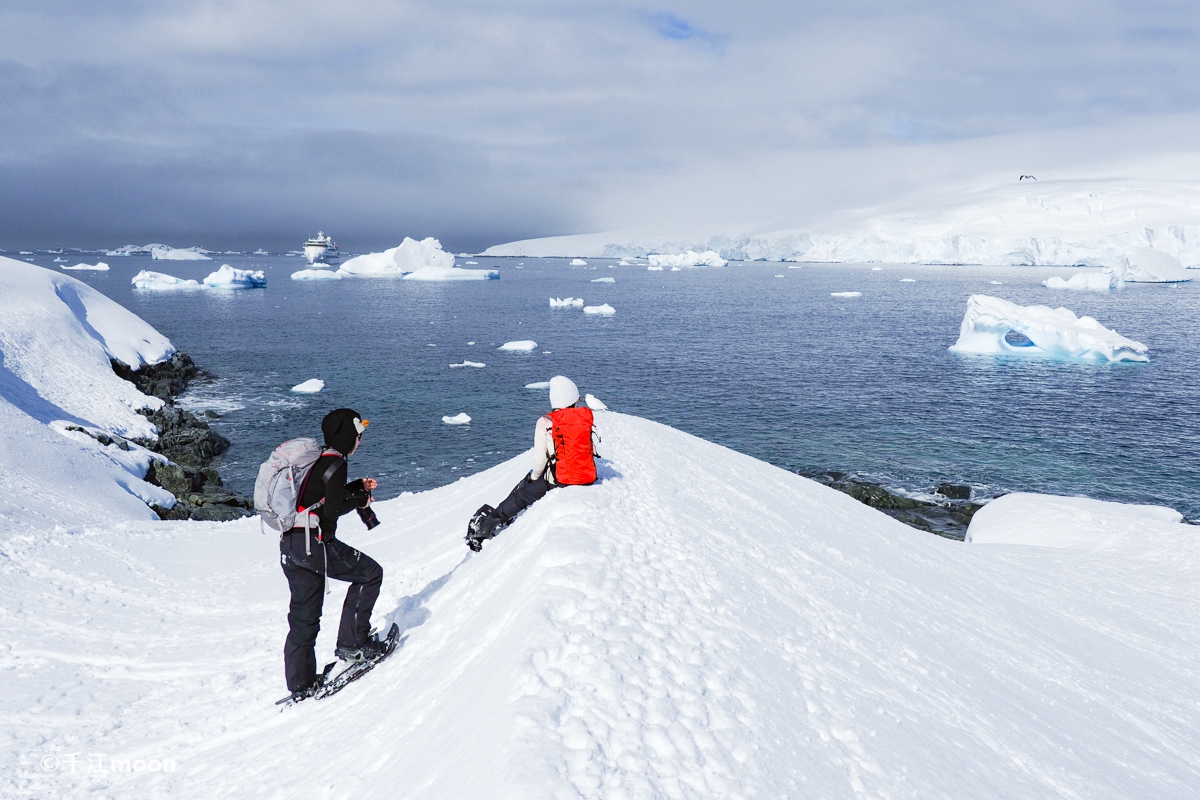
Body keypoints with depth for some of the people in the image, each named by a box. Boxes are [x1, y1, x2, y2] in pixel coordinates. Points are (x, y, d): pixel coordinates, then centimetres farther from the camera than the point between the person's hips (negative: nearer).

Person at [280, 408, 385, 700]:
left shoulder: (315, 459, 17)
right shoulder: (334, 463, -10)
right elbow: (333, 509, -18)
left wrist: (358, 487, 20)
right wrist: (362, 498, -2)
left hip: (290, 544, 9)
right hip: (314, 544, -9)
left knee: (304, 617, 14)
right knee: (370, 573, 5)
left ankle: (300, 684, 19)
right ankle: (352, 642, 3)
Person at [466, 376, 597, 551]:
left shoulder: (546, 423, -10)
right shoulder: (587, 415, 0)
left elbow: (540, 459, -9)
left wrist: (534, 476, 9)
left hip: (558, 481, -5)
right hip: (588, 478, 5)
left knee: (521, 495, 19)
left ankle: (485, 525, 27)